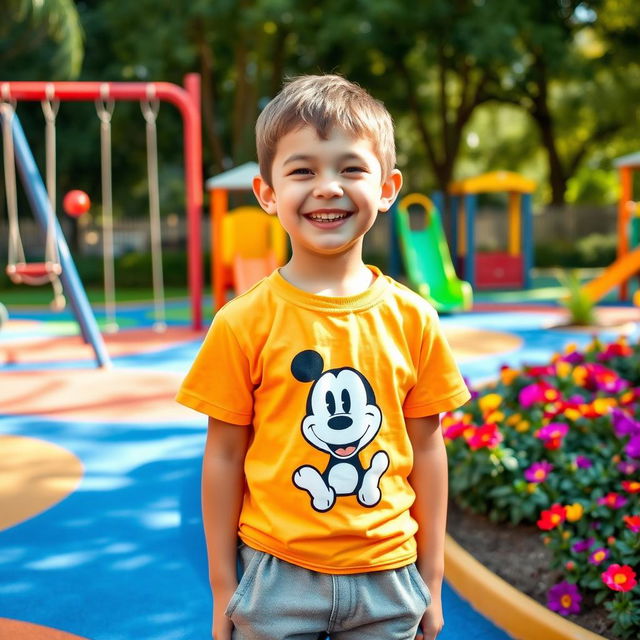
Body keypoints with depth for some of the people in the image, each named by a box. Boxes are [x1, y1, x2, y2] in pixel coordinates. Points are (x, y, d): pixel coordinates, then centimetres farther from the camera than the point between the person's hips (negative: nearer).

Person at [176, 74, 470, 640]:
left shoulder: (412, 319, -4)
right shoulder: (245, 322, -10)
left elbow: (426, 448, 3)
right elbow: (225, 455, -3)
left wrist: (431, 579, 7)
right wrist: (223, 588, 1)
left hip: (386, 577, 2)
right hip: (277, 574, -2)